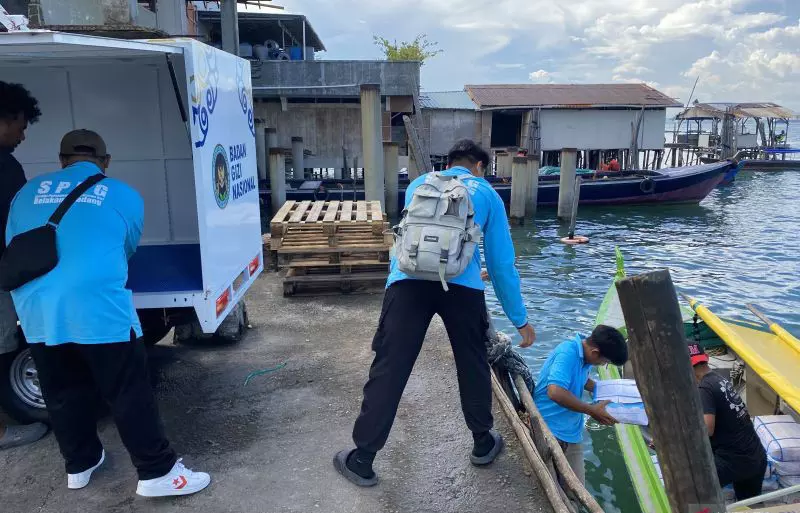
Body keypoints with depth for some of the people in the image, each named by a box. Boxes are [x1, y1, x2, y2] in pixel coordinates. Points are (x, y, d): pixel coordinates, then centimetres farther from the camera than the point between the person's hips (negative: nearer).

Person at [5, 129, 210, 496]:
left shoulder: (29, 191, 15)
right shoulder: (124, 196, 6)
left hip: (38, 315, 5)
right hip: (99, 311, -4)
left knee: (63, 394, 19)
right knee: (130, 394, 4)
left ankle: (79, 464, 36)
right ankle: (157, 472, 11)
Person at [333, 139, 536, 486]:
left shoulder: (420, 183, 28)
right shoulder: (487, 194, 22)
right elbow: (502, 263, 20)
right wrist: (520, 320, 29)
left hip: (408, 280, 1)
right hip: (462, 285, -1)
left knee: (389, 368, 5)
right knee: (473, 364, 19)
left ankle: (362, 461, 15)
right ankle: (483, 444, 37)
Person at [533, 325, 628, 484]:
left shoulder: (584, 353, 5)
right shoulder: (568, 353, -22)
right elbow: (555, 392, -34)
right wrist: (592, 410, -22)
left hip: (572, 432, 8)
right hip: (550, 430, -8)